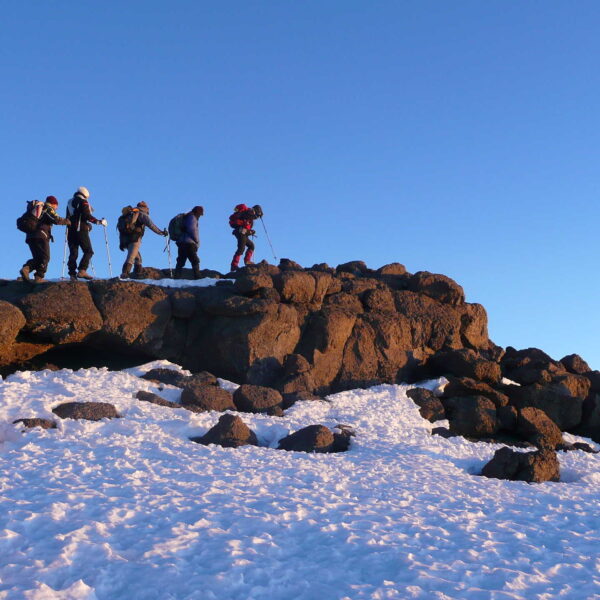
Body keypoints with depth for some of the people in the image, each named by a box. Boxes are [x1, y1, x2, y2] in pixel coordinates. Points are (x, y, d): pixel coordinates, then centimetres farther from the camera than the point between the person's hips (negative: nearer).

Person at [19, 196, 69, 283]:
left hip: (30, 236, 8)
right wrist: (66, 221, 2)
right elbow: (56, 220, -13)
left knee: (37, 257, 13)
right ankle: (39, 277, -10)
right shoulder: (48, 209, 2)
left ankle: (26, 268, -12)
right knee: (45, 257, -2)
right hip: (41, 236, -8)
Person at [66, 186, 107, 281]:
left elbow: (67, 217, 21)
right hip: (81, 230, -6)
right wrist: (99, 221, -8)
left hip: (70, 230, 6)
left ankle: (72, 274, -1)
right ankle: (82, 271, -18)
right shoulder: (84, 202, 0)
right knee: (88, 251, -3)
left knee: (73, 253, 6)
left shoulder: (70, 203, 20)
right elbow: (87, 215, -13)